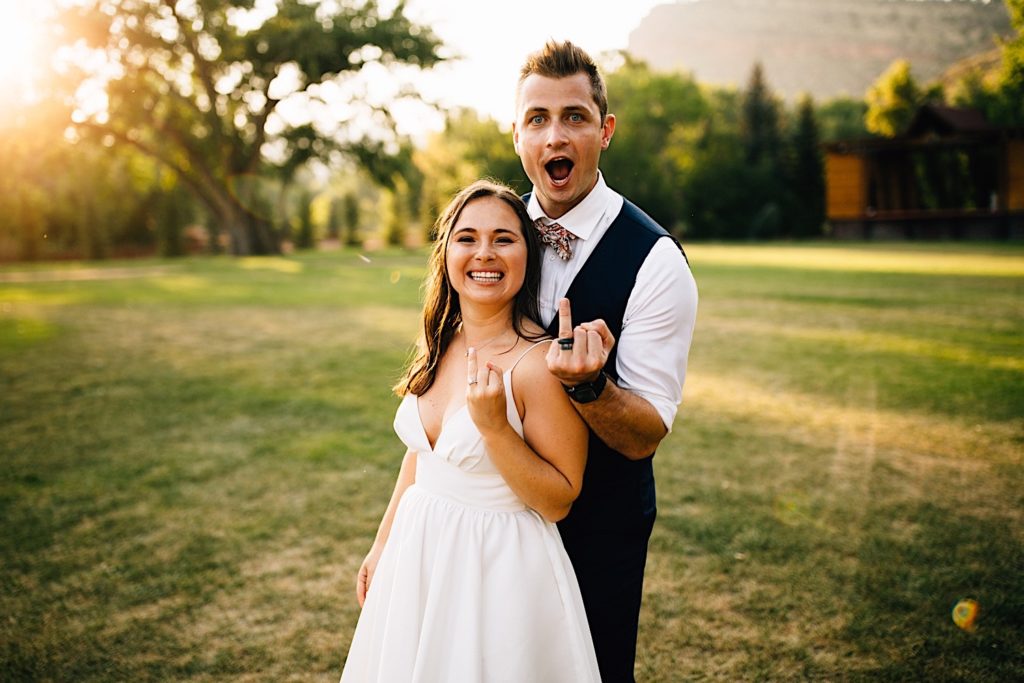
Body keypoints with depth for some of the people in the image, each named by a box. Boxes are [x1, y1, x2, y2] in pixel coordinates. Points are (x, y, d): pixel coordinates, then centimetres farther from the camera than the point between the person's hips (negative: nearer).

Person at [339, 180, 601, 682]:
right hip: (418, 557, 7)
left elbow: (558, 500, -17)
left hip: (499, 569, -6)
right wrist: (381, 546, 17)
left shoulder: (539, 362, -21)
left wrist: (494, 425, -28)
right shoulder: (441, 346, 0)